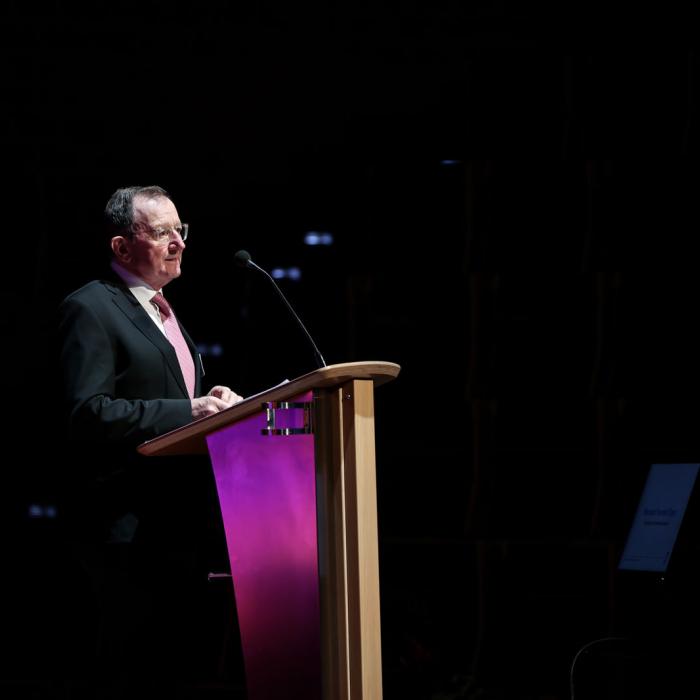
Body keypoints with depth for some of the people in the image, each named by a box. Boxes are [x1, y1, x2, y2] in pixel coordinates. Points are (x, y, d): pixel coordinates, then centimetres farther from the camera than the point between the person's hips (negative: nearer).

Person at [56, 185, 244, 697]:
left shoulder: (162, 312, 21)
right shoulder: (91, 309, -9)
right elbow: (88, 413, -20)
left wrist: (212, 404, 4)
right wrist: (187, 412, -23)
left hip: (180, 519, 9)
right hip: (129, 529, -9)